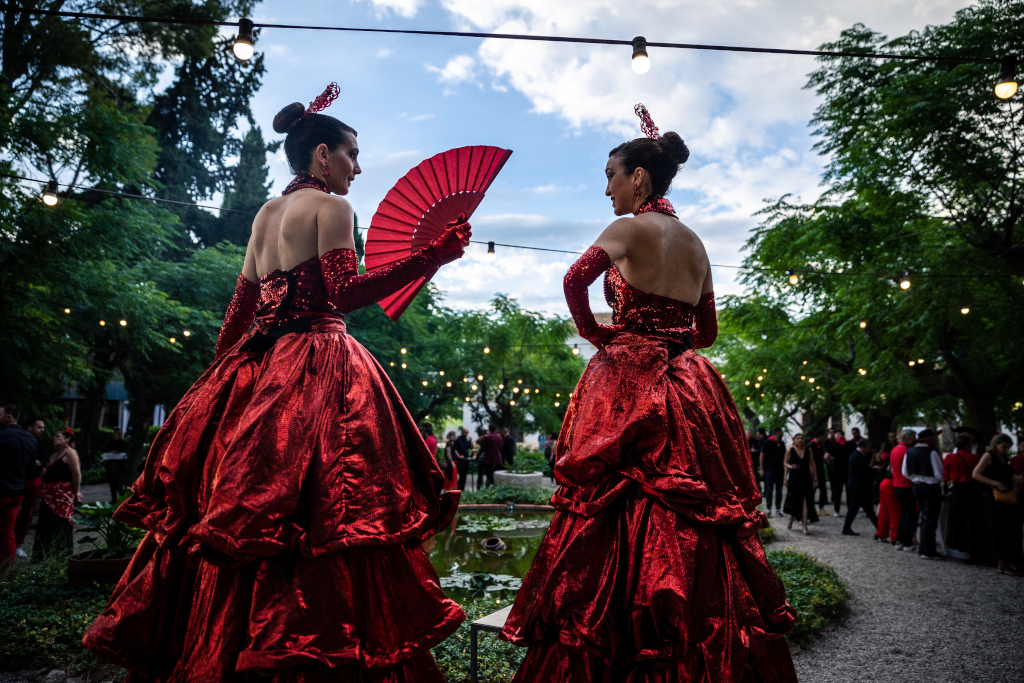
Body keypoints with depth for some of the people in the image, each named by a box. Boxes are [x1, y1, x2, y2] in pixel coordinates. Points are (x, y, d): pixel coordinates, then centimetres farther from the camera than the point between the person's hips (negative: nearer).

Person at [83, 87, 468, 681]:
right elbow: (344, 292, -15)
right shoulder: (330, 206, -2)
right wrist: (431, 255, -16)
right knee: (316, 510, -10)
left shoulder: (267, 212, 20)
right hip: (319, 366, -8)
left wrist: (224, 375, 23)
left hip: (256, 368, 8)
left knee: (241, 504, 10)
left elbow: (241, 306, 19)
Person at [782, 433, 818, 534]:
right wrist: (791, 466, -18)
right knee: (793, 500, 6)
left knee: (805, 500, -5)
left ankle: (805, 527, -2)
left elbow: (813, 464, 8)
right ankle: (791, 518, 35)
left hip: (806, 477, 1)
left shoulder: (808, 450, 3)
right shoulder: (790, 450, -2)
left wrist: (815, 477, 6)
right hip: (794, 477, -1)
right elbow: (785, 463, 3)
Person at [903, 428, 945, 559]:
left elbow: (905, 472, 10)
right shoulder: (932, 453, -16)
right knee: (930, 519, -1)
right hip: (931, 488, -7)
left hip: (917, 487, 7)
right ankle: (927, 551, 1)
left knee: (925, 517, 18)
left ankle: (924, 548, 23)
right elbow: (939, 474, -14)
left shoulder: (909, 452, 5)